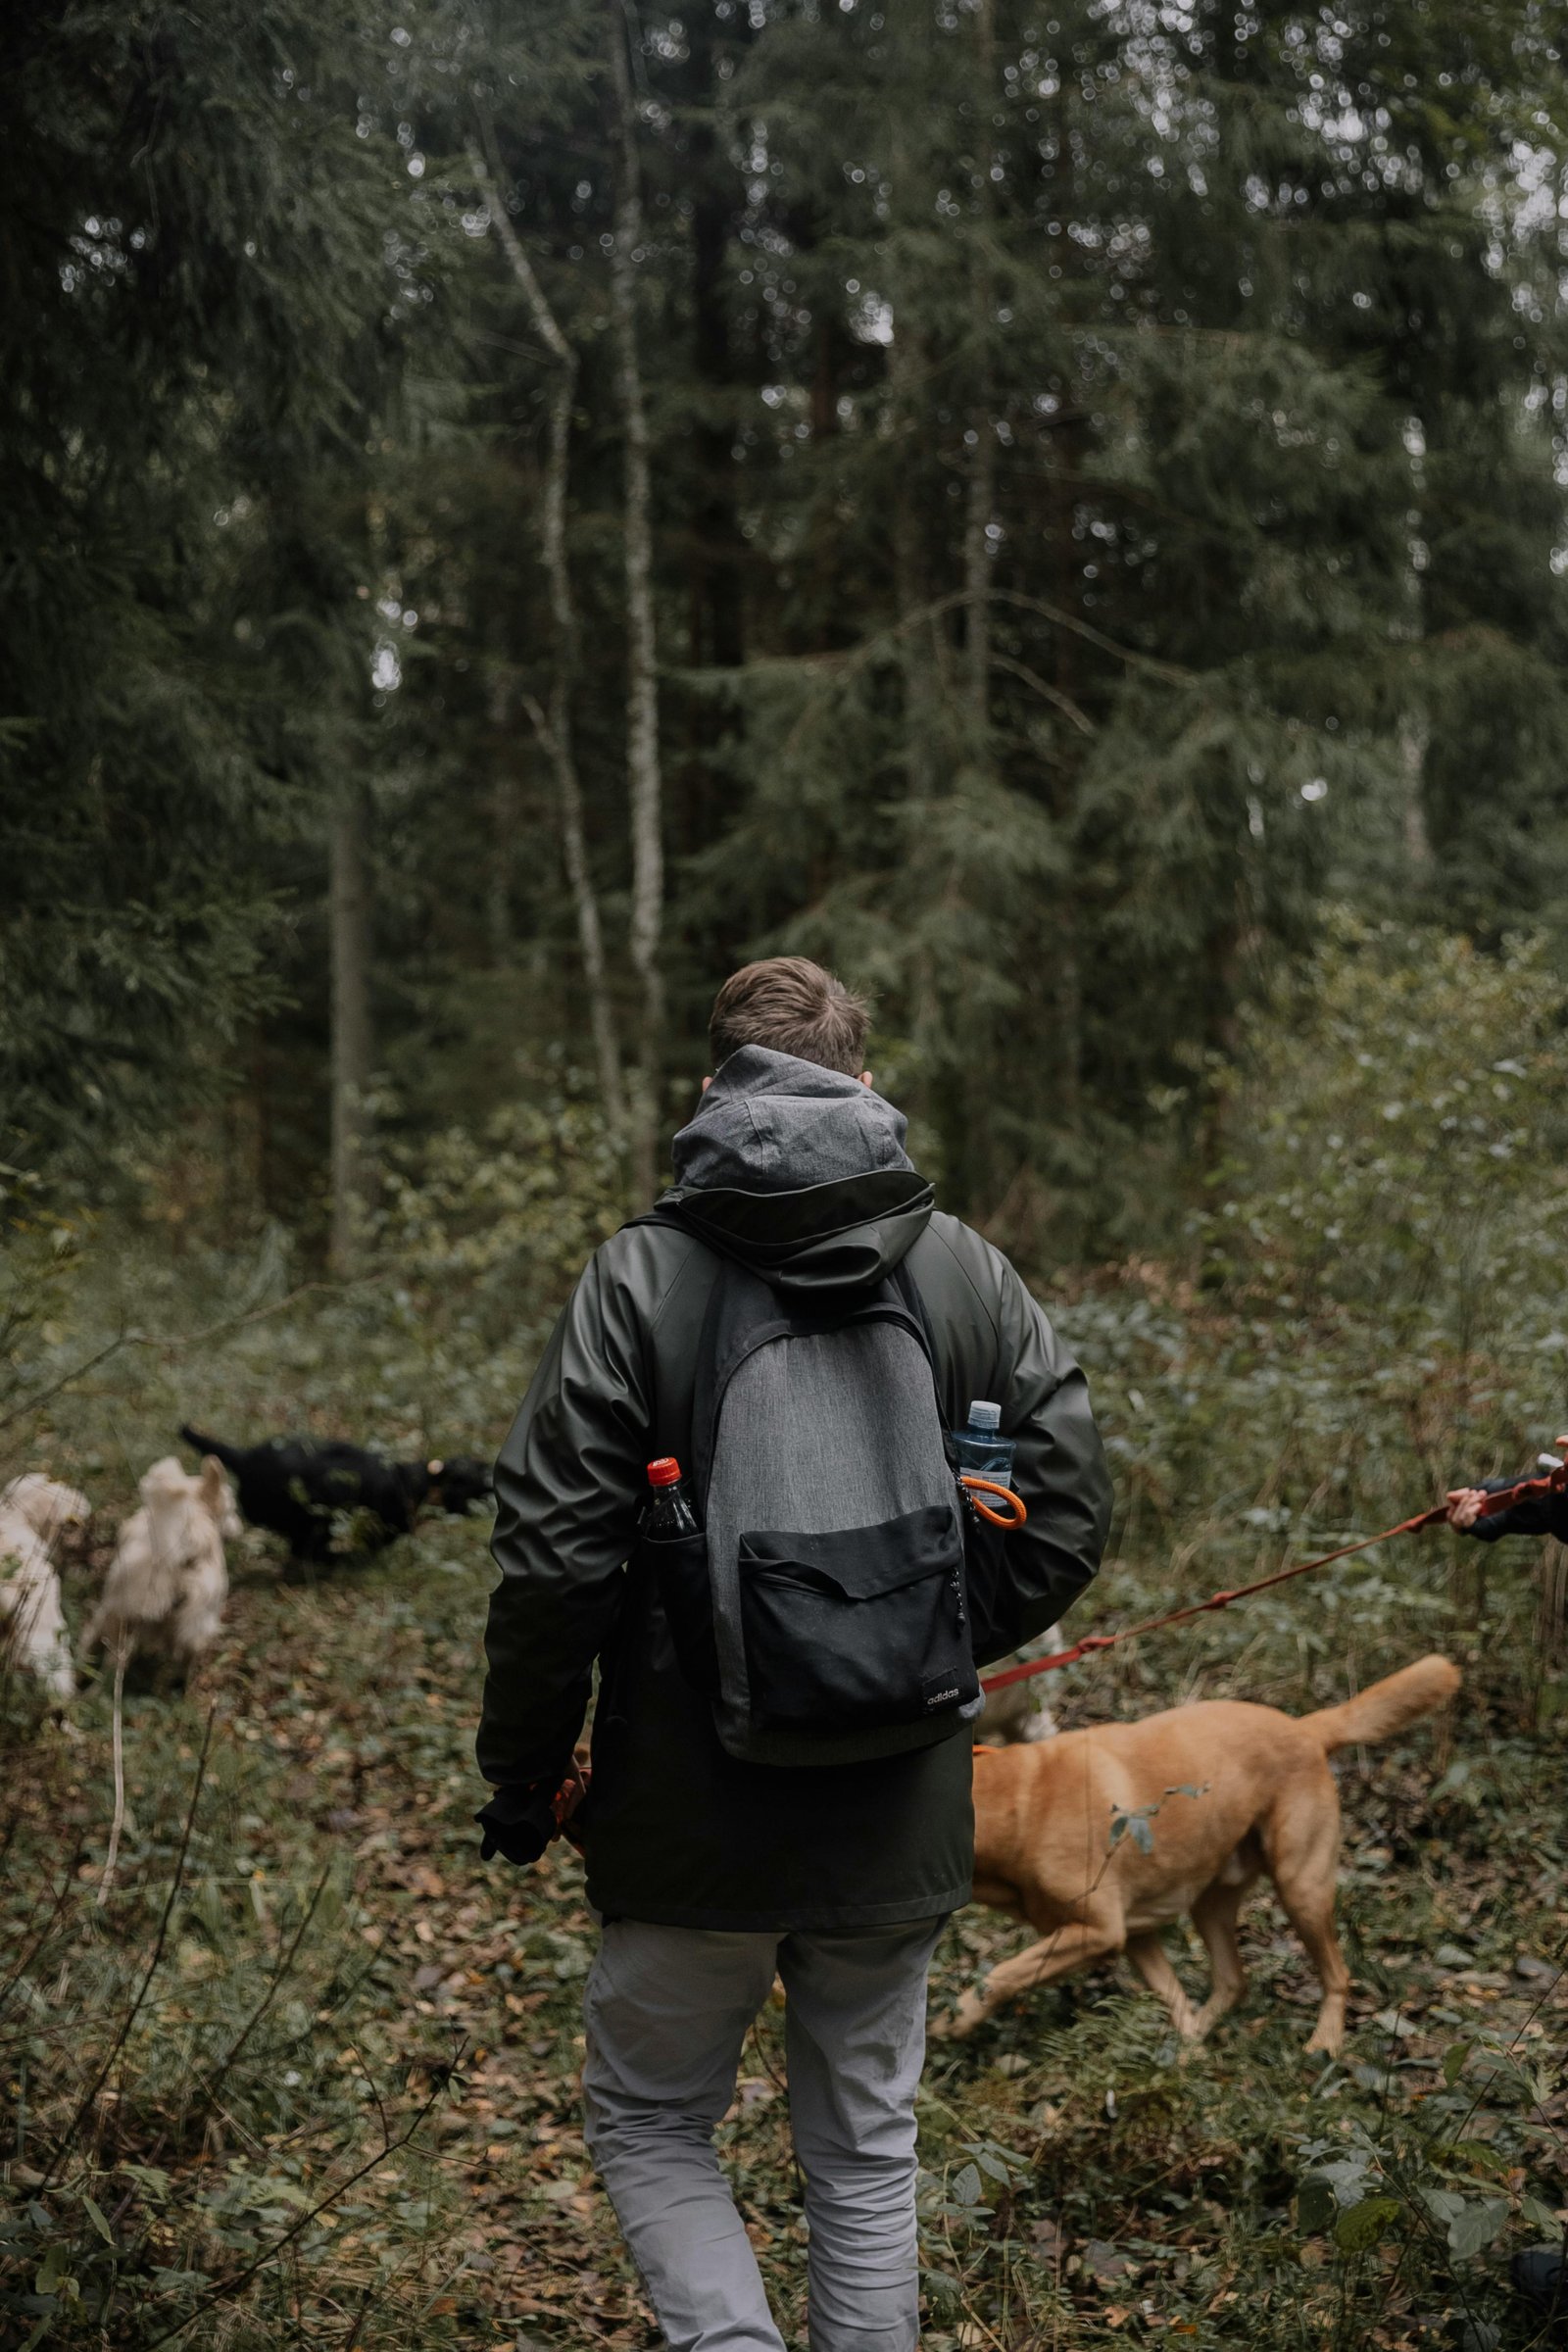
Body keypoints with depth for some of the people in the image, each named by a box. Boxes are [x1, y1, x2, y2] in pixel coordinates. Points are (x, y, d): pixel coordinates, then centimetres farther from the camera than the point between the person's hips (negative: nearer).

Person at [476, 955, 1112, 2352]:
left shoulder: (640, 1278, -11)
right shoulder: (971, 1272, -2)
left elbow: (555, 1558, -13)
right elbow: (1070, 1517, 0)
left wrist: (523, 1773, 0)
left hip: (694, 1817, -3)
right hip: (903, 1817, 3)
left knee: (649, 2123, 17)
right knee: (867, 2152, 19)